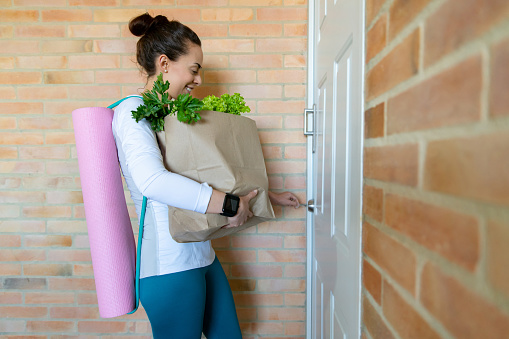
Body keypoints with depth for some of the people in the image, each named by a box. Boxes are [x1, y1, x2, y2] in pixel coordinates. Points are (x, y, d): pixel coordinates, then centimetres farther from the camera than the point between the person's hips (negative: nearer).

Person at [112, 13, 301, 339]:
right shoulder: (132, 111, -12)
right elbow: (151, 180, -30)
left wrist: (269, 195, 21)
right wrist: (227, 203, -25)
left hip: (201, 256, 9)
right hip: (170, 266, -8)